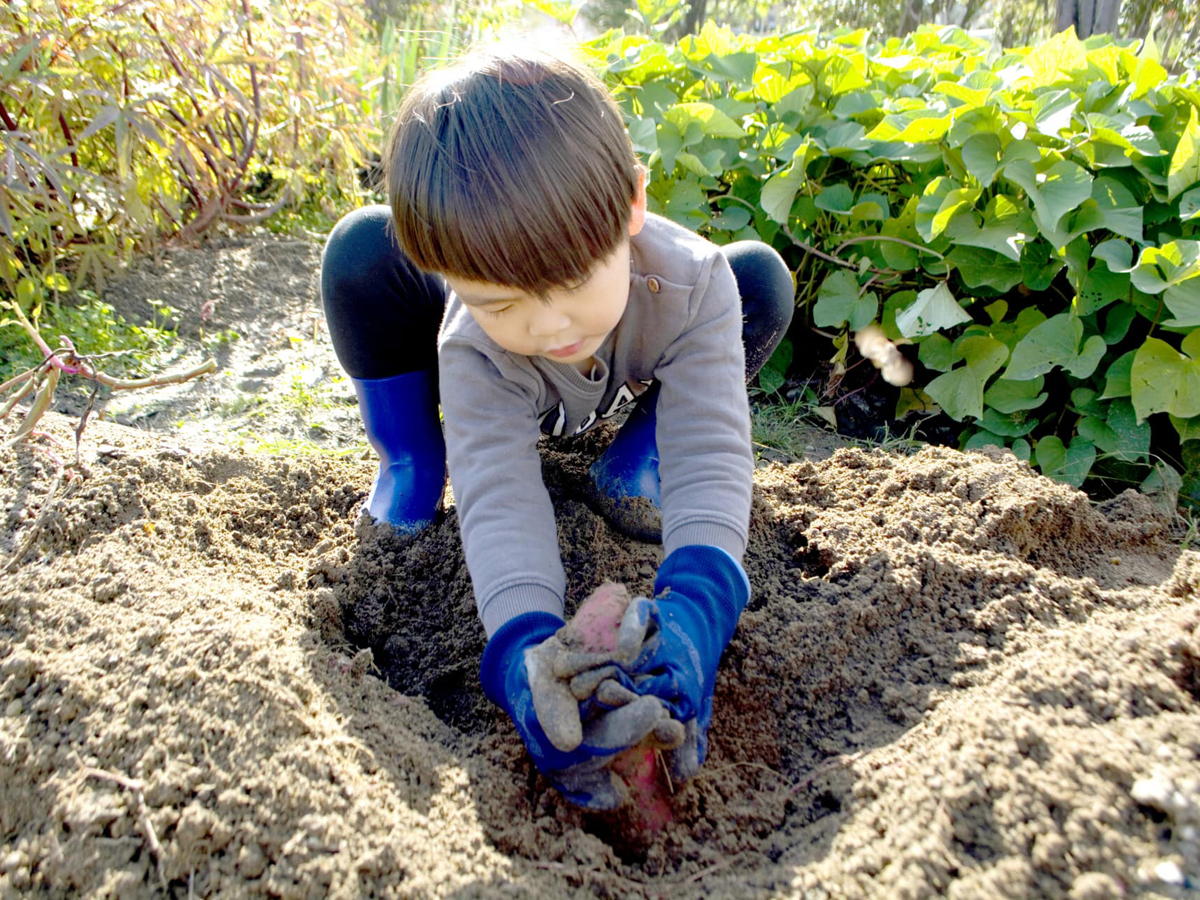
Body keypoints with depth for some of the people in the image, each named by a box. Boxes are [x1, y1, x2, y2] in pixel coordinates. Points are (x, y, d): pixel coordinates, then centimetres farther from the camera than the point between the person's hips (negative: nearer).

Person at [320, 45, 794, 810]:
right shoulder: (474, 345, -39)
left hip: (638, 391, 2)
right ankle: (412, 466, -5)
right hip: (507, 403, -1)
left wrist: (695, 606, -63)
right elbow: (497, 497, -47)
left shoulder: (692, 283, -40)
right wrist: (523, 645, -66)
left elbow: (709, 455, -46)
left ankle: (632, 459, -9)